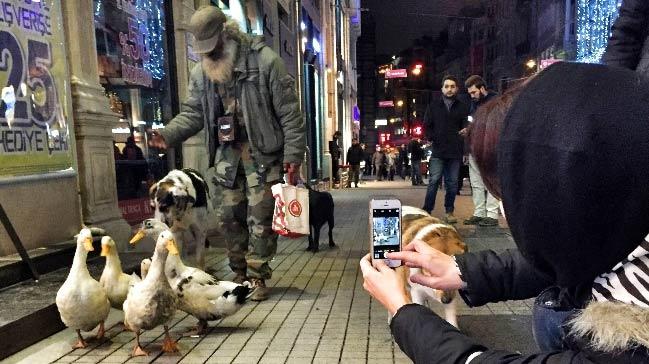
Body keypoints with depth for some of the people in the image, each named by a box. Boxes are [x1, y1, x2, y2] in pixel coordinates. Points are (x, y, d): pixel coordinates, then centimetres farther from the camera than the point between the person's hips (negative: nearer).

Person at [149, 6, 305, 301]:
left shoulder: (264, 60, -10)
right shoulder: (201, 71, 7)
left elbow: (289, 112, -10)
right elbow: (193, 113, 12)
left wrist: (293, 155, -13)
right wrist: (168, 135, -7)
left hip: (262, 153, -5)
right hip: (225, 152, 5)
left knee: (260, 218, -1)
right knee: (228, 216, 8)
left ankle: (258, 277, 15)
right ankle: (239, 273, 27)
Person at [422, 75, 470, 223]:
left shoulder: (463, 107, 12)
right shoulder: (433, 105, 12)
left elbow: (466, 125, 5)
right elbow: (427, 125, 10)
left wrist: (465, 130, -18)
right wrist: (433, 138, -5)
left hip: (455, 152, 1)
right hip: (437, 151, -1)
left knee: (452, 183, 5)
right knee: (434, 181, -8)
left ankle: (449, 212, 14)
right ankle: (427, 211, -3)